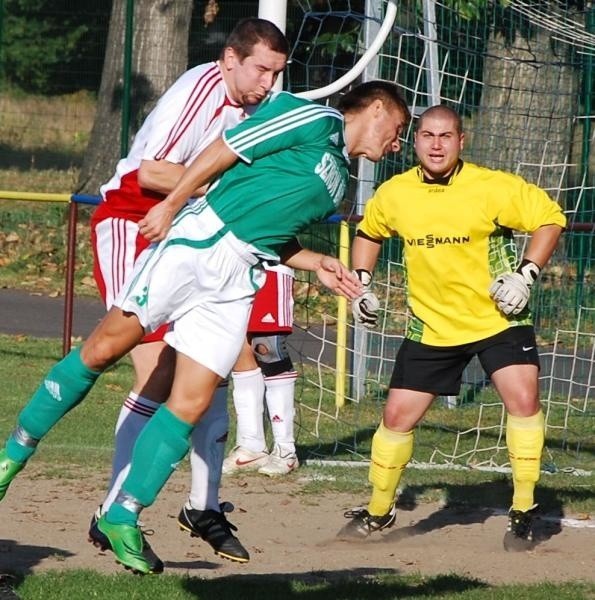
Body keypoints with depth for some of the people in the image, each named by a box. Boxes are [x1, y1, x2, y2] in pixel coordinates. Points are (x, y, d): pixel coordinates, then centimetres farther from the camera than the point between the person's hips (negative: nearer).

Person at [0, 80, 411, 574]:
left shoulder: (338, 181, 23)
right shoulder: (316, 121, -2)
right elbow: (226, 149, -6)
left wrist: (318, 264, 14)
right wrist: (171, 204, -11)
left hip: (236, 281, 8)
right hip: (198, 240, -8)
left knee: (191, 404, -3)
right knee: (105, 348, -10)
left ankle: (123, 518, 2)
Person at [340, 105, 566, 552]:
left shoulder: (492, 188, -13)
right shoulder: (395, 194, -2)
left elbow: (551, 217, -8)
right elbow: (367, 233, 18)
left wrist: (526, 274, -17)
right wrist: (362, 283, 6)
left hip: (498, 318, -3)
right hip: (431, 327, 3)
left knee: (524, 399, -20)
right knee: (398, 416, 1)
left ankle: (523, 513, -7)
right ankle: (378, 512, 23)